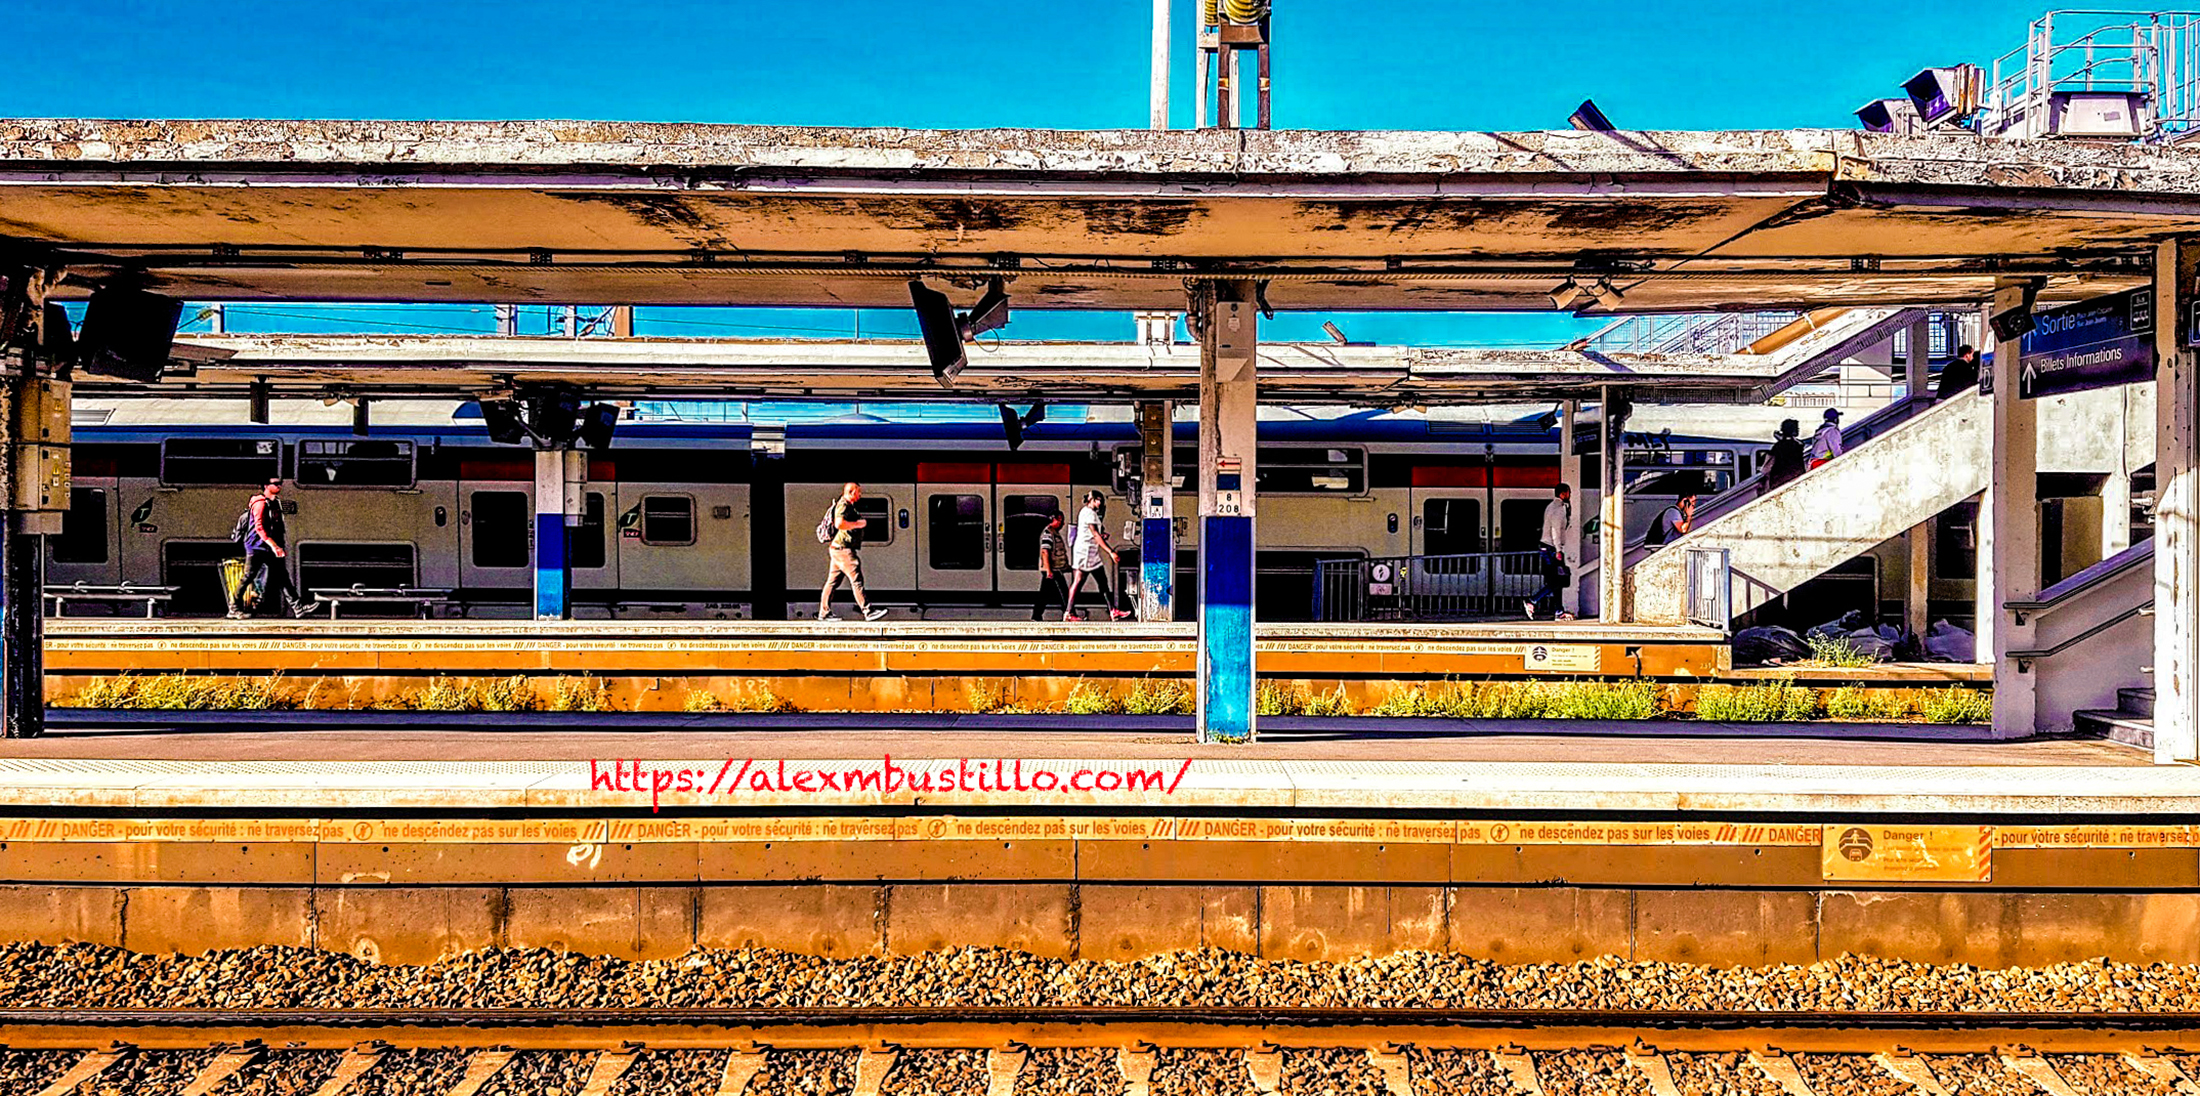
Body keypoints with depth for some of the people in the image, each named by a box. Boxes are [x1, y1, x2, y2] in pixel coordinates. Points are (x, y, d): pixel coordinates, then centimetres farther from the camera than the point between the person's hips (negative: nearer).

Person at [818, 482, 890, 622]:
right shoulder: (843, 505, -13)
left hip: (836, 549, 11)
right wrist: (858, 524, -18)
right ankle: (868, 611, -12)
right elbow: (839, 523, -28)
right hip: (843, 549, -11)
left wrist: (859, 521, 20)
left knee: (832, 582, 10)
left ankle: (824, 613, 13)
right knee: (856, 580, -11)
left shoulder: (848, 506, 19)